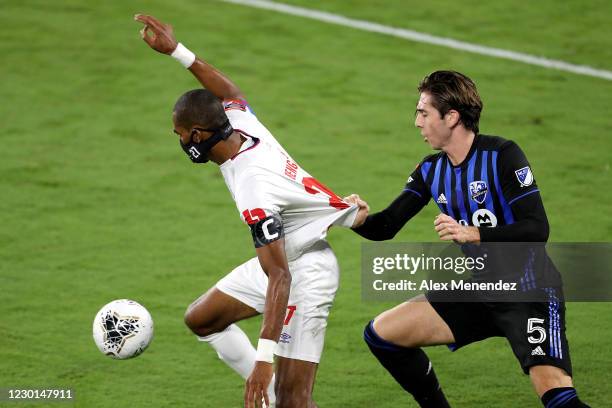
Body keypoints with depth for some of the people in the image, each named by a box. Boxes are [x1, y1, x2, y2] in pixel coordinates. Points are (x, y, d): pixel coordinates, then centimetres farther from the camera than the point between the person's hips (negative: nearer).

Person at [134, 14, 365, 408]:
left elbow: (279, 277, -34)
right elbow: (229, 91, 16)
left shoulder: (254, 194, -33)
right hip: (281, 259, 10)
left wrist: (264, 357, -36)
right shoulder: (244, 124, -10)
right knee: (201, 319, 21)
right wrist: (176, 50, 15)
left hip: (306, 275, -10)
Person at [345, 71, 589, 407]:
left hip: (528, 291, -7)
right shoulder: (431, 170, 6)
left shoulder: (501, 155, -15)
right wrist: (359, 219, -16)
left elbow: (537, 230, -21)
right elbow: (385, 227, 7)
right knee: (381, 333, 5)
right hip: (479, 291, 7)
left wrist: (474, 235, -31)